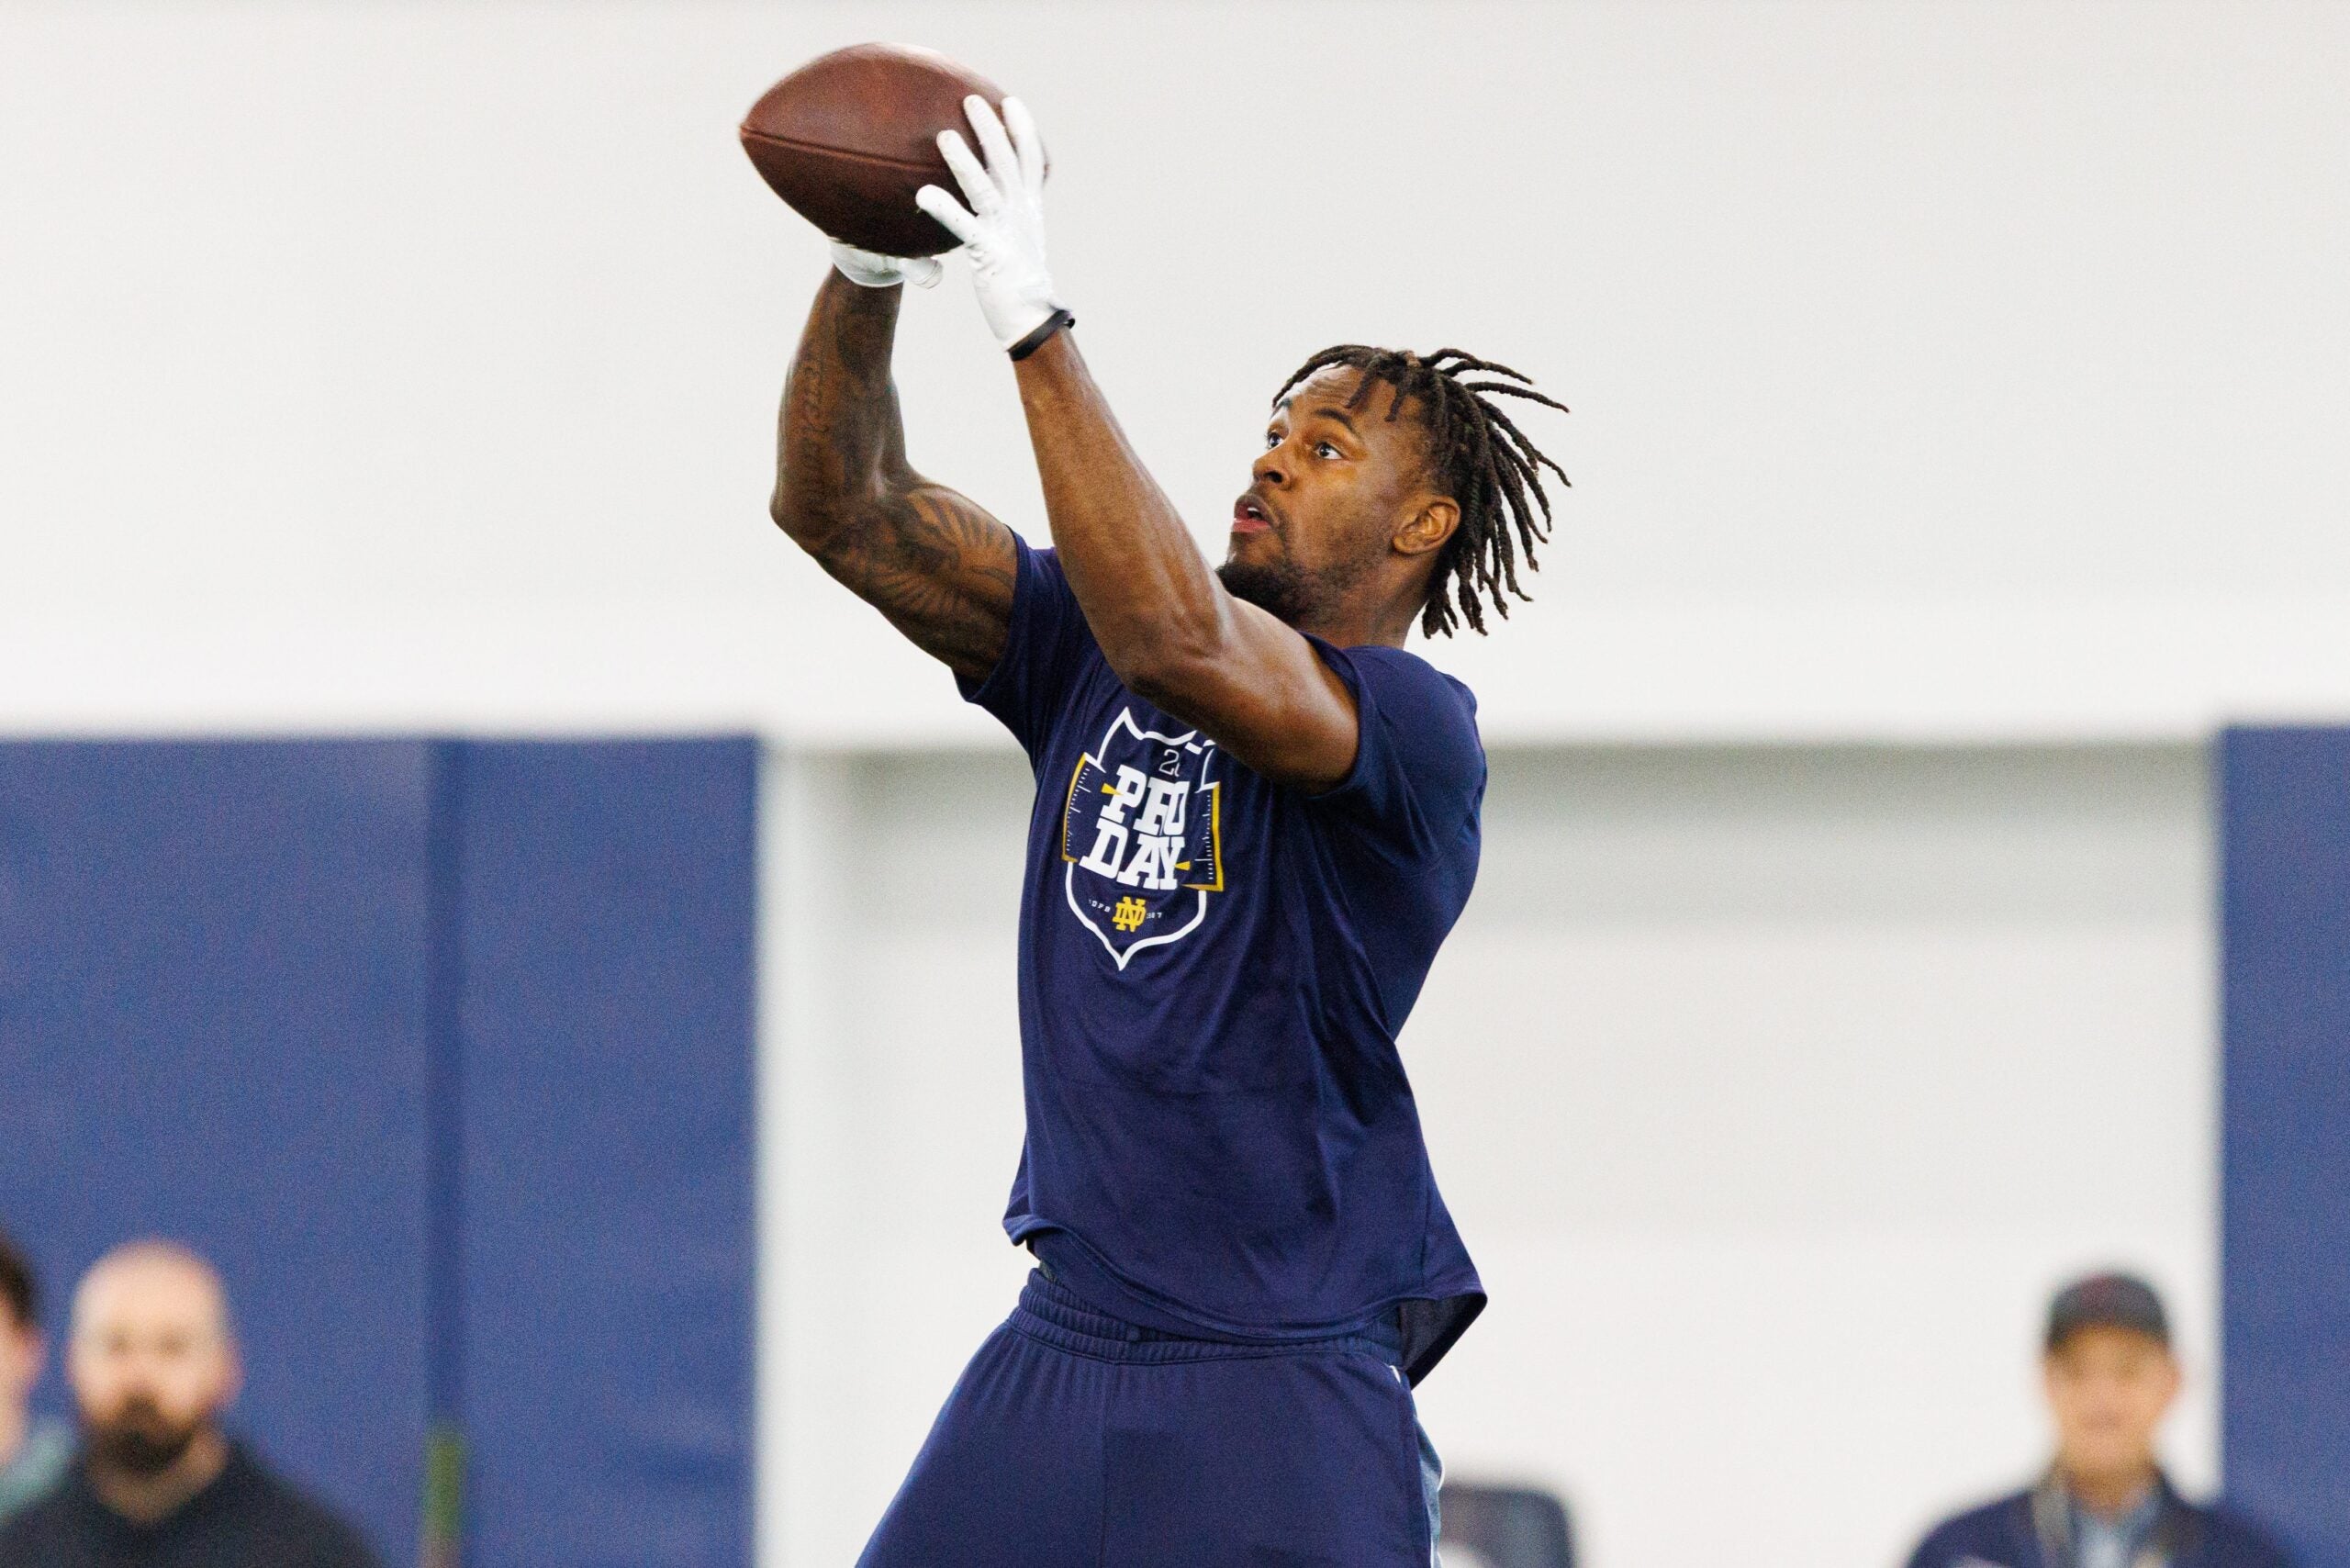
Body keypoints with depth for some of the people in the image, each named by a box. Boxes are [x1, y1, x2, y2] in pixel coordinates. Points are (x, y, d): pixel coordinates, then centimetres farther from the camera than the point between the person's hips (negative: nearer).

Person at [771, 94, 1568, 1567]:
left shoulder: (1417, 730, -9)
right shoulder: (1095, 658, 12)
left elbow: (1182, 646, -27)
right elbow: (846, 509, 7)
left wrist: (1036, 323, -27)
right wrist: (868, 275, -11)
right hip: (1062, 1349, 6)